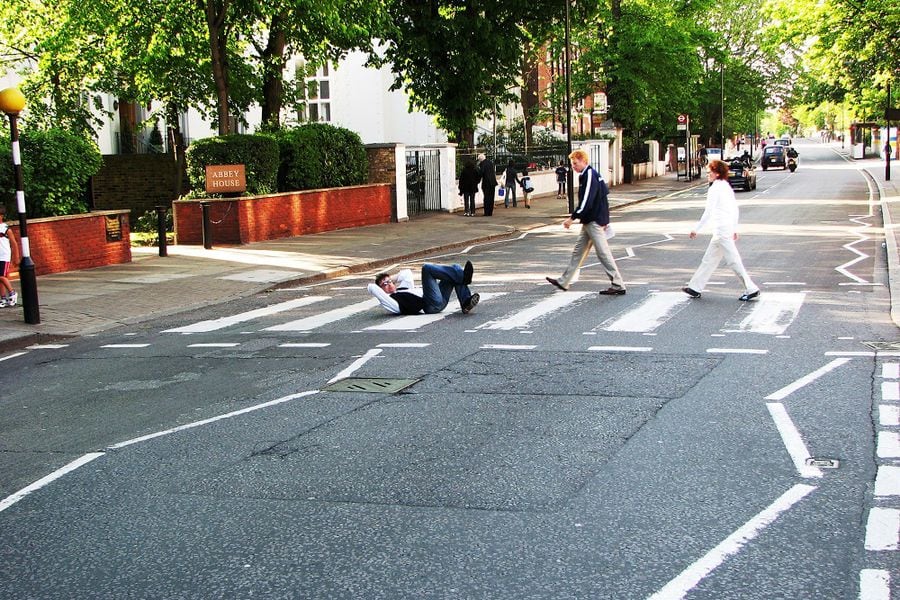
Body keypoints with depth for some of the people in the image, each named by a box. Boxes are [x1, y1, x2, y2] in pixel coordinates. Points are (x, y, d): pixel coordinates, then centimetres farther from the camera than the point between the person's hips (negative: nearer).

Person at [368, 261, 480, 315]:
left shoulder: (403, 288, 32)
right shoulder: (390, 299, 7)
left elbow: (407, 272, 42)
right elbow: (372, 288, -5)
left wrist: (392, 279, 32)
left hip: (440, 301, 9)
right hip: (431, 306, -9)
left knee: (456, 268, 5)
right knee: (427, 268, -18)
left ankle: (465, 303, -14)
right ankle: (463, 276, -24)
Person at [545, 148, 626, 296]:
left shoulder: (589, 176, -17)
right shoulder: (590, 174, 14)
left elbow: (586, 201, -24)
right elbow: (605, 193, 20)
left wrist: (573, 218, -20)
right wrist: (604, 220, 22)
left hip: (594, 222, -11)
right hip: (590, 221, 11)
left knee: (603, 252, -8)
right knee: (579, 251, 14)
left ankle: (618, 285, -5)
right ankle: (564, 281, 21)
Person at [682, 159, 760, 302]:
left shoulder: (715, 189, -14)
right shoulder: (726, 187, 13)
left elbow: (708, 212, -17)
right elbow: (735, 209, 17)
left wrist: (696, 229, -11)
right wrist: (734, 229, 24)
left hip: (721, 230, -10)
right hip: (728, 228, 10)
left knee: (733, 260, -6)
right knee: (709, 259, 15)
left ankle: (751, 289, -4)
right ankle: (695, 288, 22)